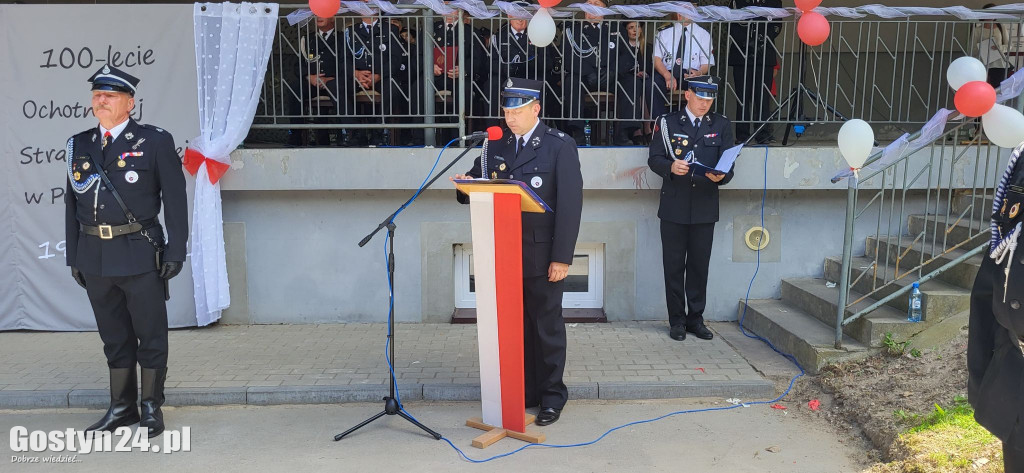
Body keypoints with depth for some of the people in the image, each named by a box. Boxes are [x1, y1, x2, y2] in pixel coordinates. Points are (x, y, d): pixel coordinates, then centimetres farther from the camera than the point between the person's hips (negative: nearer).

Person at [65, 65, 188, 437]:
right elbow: (72, 205, 13)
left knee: (150, 335, 5)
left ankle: (151, 408, 18)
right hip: (94, 258, 5)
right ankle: (121, 407, 26)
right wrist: (74, 257, 11)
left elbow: (175, 201, -5)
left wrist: (175, 252, -9)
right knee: (114, 336, 14)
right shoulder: (79, 146, 11)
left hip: (140, 255, -4)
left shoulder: (155, 142, -3)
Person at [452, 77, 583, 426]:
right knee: (516, 325, 10)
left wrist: (562, 258, -14)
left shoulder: (560, 146, -5)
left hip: (542, 254, -4)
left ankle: (552, 395, 19)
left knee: (547, 325, 5)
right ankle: (526, 390, 24)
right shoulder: (496, 146, 10)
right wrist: (467, 184, -12)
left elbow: (570, 203, -10)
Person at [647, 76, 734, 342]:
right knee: (674, 266, 4)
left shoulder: (721, 126, 9)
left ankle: (696, 318, 19)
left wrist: (721, 176, -18)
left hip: (705, 207, 1)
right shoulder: (667, 124, 4)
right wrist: (671, 167, -21)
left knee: (699, 265, 7)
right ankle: (677, 320, 15)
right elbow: (654, 159, 0)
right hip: (674, 207, -1)